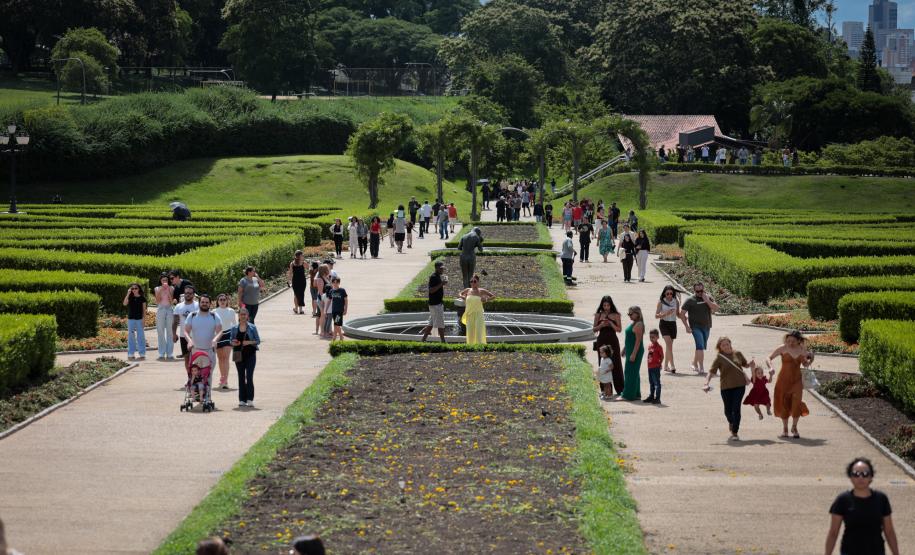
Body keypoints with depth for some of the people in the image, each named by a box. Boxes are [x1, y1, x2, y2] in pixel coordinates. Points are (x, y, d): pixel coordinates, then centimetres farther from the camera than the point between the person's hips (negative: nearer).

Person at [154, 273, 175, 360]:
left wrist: (168, 291, -11)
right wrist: (161, 290, -11)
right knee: (160, 332, 0)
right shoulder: (157, 289, 6)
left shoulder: (171, 288, 5)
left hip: (169, 310, 0)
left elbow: (171, 301, -5)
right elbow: (157, 301, -6)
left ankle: (169, 354, 1)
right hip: (160, 310, 0)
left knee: (170, 332, -2)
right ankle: (161, 354, 4)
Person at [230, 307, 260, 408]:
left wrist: (249, 342, -16)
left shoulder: (252, 327, -1)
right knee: (241, 377, 7)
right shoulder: (234, 328, 7)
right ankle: (242, 399, 12)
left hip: (250, 355, -3)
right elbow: (231, 340, 12)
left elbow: (258, 340, 1)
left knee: (249, 377, -10)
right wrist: (233, 343, -11)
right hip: (239, 355, 3)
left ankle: (250, 399, -7)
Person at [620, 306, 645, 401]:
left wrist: (634, 354, -24)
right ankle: (636, 394, 21)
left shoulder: (638, 325, -17)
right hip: (630, 350, 10)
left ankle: (628, 395, -4)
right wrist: (624, 349, 23)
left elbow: (638, 340, -21)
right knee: (633, 373, 14)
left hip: (636, 351, -10)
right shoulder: (633, 324, 14)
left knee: (630, 373, -7)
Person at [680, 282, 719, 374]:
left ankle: (694, 364, 32)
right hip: (696, 327, -5)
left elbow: (716, 308, -7)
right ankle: (701, 368, -18)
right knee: (700, 346, -17)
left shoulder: (708, 298, 6)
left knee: (701, 347, 14)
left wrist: (706, 300, -15)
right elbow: (682, 314, -5)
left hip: (706, 327, 5)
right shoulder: (690, 300, -6)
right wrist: (687, 326, -11)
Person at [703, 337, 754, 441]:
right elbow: (711, 372, -11)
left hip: (739, 385, 0)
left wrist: (751, 364, -1)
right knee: (728, 409, 10)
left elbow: (745, 365, 22)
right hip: (726, 387, 0)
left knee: (736, 408, -8)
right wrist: (706, 384, -26)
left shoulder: (738, 354, 5)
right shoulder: (719, 358, -3)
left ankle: (735, 433, -1)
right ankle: (731, 422, 45)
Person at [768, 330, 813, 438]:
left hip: (797, 380, 1)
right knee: (784, 404, 6)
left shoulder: (802, 350, 0)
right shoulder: (783, 348, -8)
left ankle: (794, 427, 10)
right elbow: (768, 358, -9)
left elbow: (805, 364, 15)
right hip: (784, 379, -1)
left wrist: (810, 359, -5)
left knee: (797, 403, -11)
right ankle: (785, 429, 22)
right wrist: (770, 367, -28)